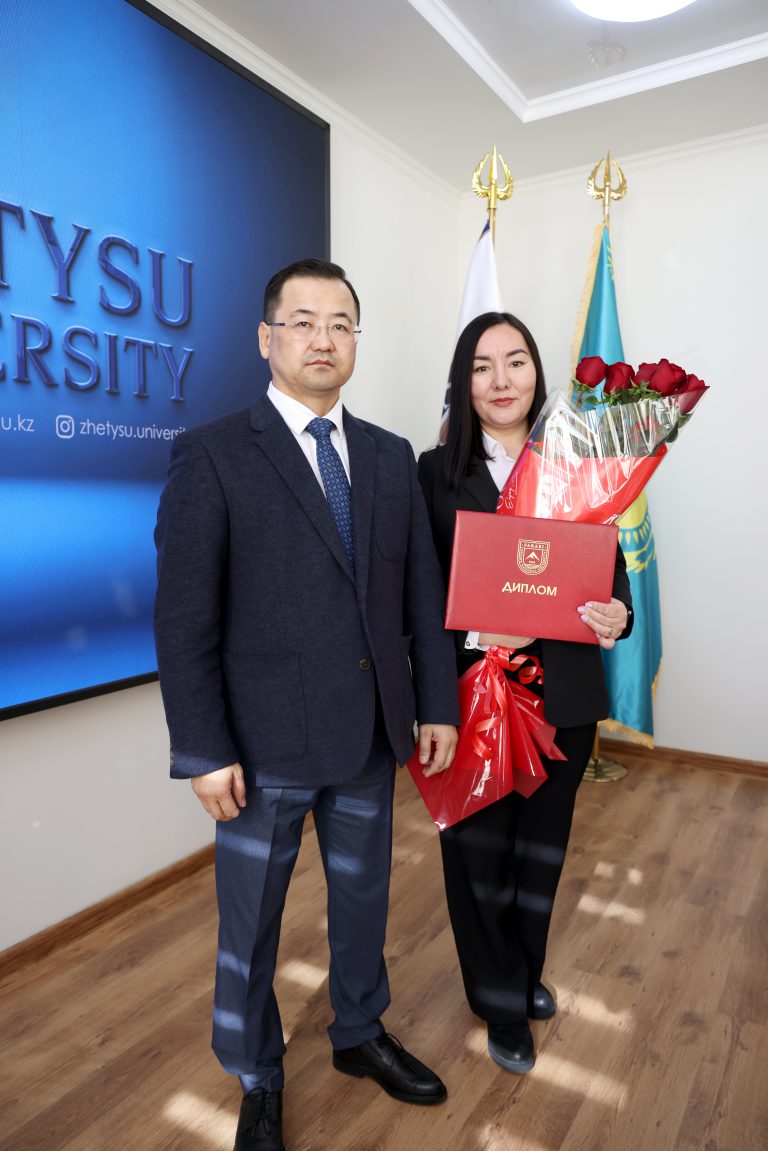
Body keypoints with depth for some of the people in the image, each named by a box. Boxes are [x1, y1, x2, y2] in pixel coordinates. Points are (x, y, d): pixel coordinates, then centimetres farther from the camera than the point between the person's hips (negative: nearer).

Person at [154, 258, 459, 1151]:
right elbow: (184, 617, -11)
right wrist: (205, 751, -13)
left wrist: (436, 704, 4)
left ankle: (359, 1034, 50)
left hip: (371, 735, 5)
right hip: (267, 739, -4)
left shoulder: (391, 458, 6)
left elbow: (422, 592, 7)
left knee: (363, 895, 22)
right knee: (249, 923, 15)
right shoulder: (211, 454, -8)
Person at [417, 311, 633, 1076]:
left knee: (542, 842, 19)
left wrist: (619, 615, -16)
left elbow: (612, 569, 4)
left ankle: (526, 971, 48)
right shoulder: (436, 472, -4)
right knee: (479, 849, 12)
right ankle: (503, 1003, 38)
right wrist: (471, 633, -21)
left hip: (562, 694, 3)